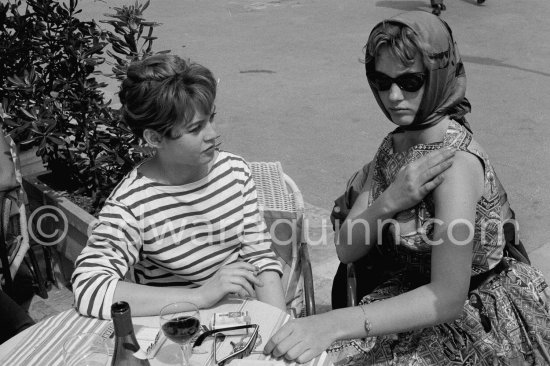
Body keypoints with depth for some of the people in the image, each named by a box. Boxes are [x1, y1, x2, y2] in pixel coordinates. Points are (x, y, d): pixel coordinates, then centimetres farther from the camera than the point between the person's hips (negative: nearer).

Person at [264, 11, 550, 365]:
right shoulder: (393, 145, 0)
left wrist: (336, 324, -36)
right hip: (419, 292, 6)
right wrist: (387, 203, -23)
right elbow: (347, 250, -4)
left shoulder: (455, 158, -23)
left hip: (482, 319, -6)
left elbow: (448, 299, -28)